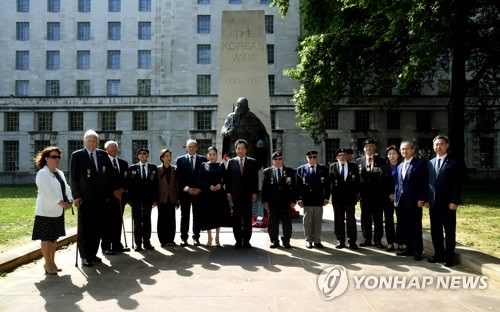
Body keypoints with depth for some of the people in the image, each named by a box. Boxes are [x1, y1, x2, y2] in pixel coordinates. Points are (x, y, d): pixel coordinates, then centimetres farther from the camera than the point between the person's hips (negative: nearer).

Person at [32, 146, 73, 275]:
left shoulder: (60, 173, 14)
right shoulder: (42, 174, -11)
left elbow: (66, 188, 8)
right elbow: (47, 192, -22)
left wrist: (70, 200, -9)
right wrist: (60, 202, -28)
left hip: (58, 211, 8)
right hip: (46, 211, -8)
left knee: (54, 238, 15)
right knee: (46, 239, -1)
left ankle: (52, 262, 25)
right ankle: (48, 264, 8)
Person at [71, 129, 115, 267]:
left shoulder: (103, 155, 9)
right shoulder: (77, 155, 0)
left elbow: (110, 174, 11)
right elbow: (74, 177, -3)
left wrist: (108, 193, 6)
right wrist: (76, 196, -9)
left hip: (101, 198, 3)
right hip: (85, 198, -3)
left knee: (97, 228, 7)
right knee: (84, 228, 3)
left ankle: (93, 254, 19)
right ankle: (85, 256, 11)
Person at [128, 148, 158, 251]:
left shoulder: (153, 168, 8)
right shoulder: (132, 168, 5)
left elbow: (156, 184, 5)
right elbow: (129, 184, 2)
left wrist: (155, 199, -1)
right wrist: (130, 199, -6)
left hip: (148, 199, 1)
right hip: (136, 199, -1)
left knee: (147, 221, 6)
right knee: (137, 222, 2)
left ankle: (147, 242, 12)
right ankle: (138, 243, 8)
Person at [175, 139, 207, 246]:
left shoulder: (203, 159, 7)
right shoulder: (180, 160, 7)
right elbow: (178, 176, 2)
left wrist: (199, 188, -6)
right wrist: (184, 188, -9)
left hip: (198, 192, 0)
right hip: (184, 192, 0)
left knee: (197, 215, 4)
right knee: (184, 216, 3)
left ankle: (196, 237, 12)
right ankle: (184, 238, 9)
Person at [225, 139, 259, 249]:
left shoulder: (252, 162, 8)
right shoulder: (231, 162, 8)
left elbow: (255, 178, 5)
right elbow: (228, 178, 6)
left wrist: (254, 193, -1)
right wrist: (228, 192, -1)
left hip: (248, 195, 0)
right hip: (235, 195, 0)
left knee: (247, 219, 1)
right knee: (236, 219, 3)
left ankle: (246, 241, 10)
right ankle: (238, 241, 10)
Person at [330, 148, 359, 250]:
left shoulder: (353, 166, 6)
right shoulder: (332, 167, 6)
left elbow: (357, 181, 5)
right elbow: (329, 181, 1)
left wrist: (357, 194, -2)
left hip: (350, 197, 0)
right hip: (337, 197, 1)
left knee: (351, 220, 0)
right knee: (339, 220, 6)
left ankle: (352, 242, 8)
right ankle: (340, 241, 14)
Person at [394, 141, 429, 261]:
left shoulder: (420, 164, -3)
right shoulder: (400, 166, 17)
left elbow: (425, 183, -8)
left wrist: (422, 199, -14)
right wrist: (396, 198, 12)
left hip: (415, 201, -6)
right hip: (402, 201, 6)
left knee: (416, 227, 0)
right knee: (405, 227, 9)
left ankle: (418, 251, 9)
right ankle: (409, 249, 19)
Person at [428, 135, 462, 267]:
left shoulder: (454, 163, -4)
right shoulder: (430, 163, 12)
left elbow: (457, 184, -8)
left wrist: (454, 201, -14)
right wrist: (427, 199, 7)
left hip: (448, 203, -5)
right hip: (433, 203, 5)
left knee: (449, 231, 3)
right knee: (435, 231, 10)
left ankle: (449, 257, 11)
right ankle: (438, 254, 20)